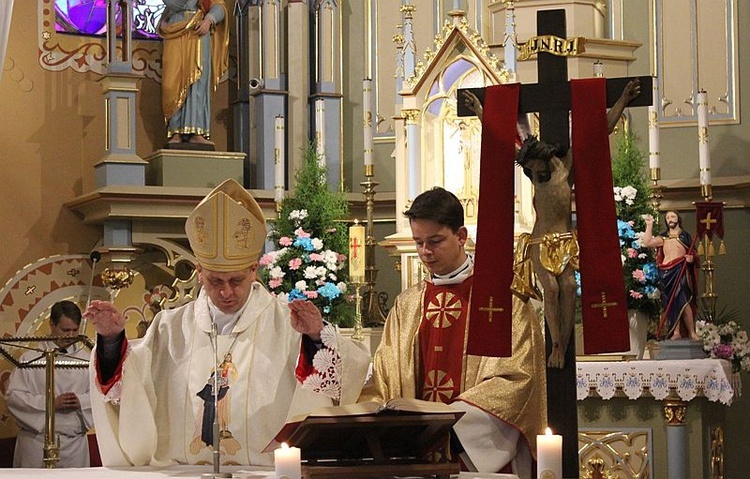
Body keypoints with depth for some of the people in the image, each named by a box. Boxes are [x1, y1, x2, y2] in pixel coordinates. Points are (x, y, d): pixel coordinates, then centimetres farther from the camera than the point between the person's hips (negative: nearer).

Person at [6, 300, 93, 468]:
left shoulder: (86, 359, 9)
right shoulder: (30, 358, 1)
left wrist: (81, 401, -12)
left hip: (75, 442, 2)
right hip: (37, 440, -2)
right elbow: (13, 396, -6)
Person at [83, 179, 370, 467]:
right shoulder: (172, 327, 16)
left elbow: (346, 376, -2)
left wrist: (316, 337, -19)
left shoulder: (285, 324, 6)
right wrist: (113, 339, -4)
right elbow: (130, 386, 12)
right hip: (179, 473, 2)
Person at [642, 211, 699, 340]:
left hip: (680, 270, -3)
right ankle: (676, 332, 1)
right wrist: (649, 225, 2)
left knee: (683, 301, -15)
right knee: (671, 302, -1)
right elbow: (647, 242, 2)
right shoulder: (663, 237, 17)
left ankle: (692, 332, -14)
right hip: (666, 272, 3)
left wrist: (691, 258, -10)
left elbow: (693, 255, 14)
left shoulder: (685, 236, 13)